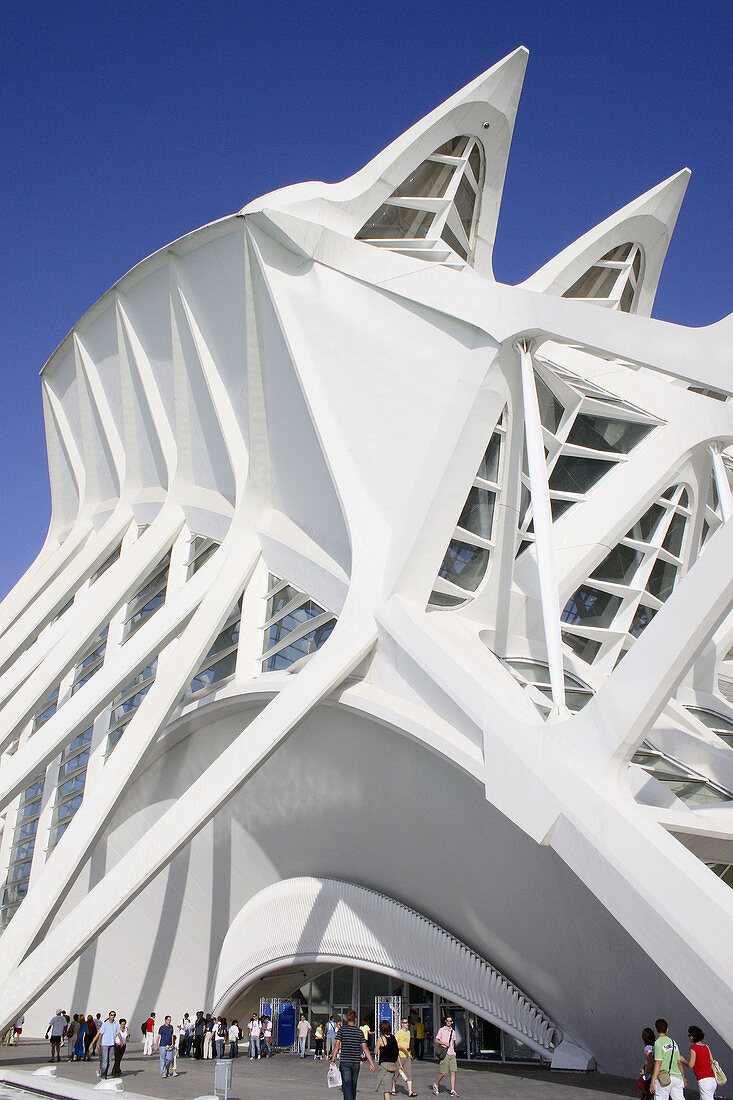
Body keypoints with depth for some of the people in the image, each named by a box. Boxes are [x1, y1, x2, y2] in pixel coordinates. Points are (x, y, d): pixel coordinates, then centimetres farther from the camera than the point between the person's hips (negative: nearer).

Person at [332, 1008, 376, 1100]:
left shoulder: (342, 1029, -1)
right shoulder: (359, 1031, 7)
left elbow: (337, 1045, -7)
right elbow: (365, 1048, 5)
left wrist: (333, 1060, -3)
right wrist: (371, 1064, 6)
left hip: (344, 1061, -3)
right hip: (356, 1062, 3)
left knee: (347, 1086, -7)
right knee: (353, 1086, 18)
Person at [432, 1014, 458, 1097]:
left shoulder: (453, 1032, 15)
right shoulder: (442, 1030, 0)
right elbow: (436, 1040, -3)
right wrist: (444, 1043, -14)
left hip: (452, 1054, 5)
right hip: (444, 1053, -5)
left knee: (453, 1071, -4)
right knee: (443, 1072, -5)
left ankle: (452, 1091, -2)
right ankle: (436, 1085, 19)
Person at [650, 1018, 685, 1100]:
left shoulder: (658, 1043, -7)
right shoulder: (673, 1042, 13)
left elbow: (658, 1064, -13)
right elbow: (679, 1063, 16)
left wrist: (652, 1081, -13)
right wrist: (683, 1079, 29)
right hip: (677, 1077, 6)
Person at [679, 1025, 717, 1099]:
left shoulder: (693, 1048, -9)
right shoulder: (706, 1047, 11)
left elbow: (691, 1065, -10)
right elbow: (712, 1062, 16)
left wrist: (683, 1060, 8)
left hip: (704, 1080, -8)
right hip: (713, 1078, 8)